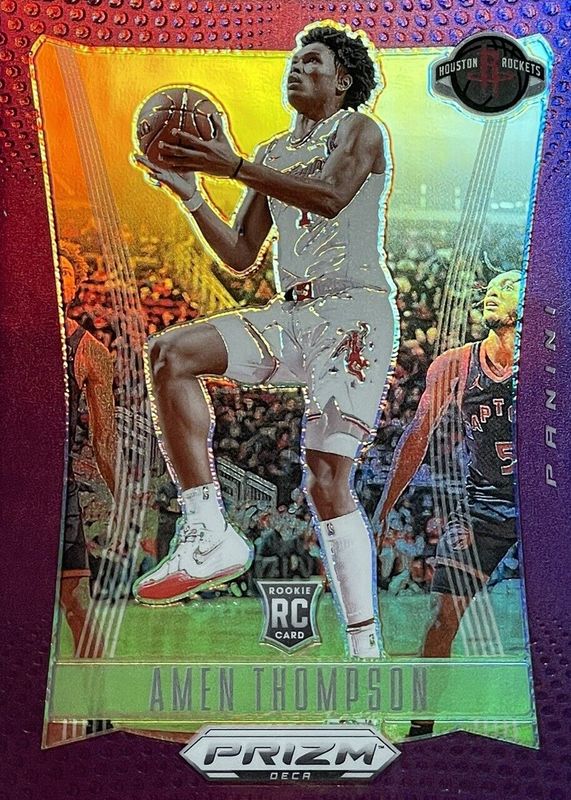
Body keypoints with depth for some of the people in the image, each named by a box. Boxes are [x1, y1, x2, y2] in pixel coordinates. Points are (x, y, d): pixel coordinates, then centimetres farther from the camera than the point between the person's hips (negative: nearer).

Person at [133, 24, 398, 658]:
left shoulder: (360, 130, 6)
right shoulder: (273, 155, 23)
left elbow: (329, 196, -18)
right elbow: (240, 256, 17)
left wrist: (233, 166, -20)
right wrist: (190, 193, 4)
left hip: (354, 309, -6)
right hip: (288, 315, 6)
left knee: (326, 477, -15)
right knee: (169, 353, -19)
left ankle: (365, 649, -4)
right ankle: (208, 536, -20)